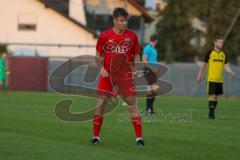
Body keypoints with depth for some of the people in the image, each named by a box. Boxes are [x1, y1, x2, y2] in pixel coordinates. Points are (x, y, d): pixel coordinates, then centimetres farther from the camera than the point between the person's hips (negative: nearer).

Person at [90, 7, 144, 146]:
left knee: (132, 103, -5)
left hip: (125, 75, 0)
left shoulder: (132, 36, 2)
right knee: (101, 102, -3)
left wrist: (135, 69, -5)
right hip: (107, 74, 0)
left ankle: (139, 137, -1)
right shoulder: (105, 36, -1)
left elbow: (136, 55, 10)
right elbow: (99, 55, 8)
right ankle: (96, 136, 9)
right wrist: (101, 68, -8)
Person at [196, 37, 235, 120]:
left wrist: (231, 72, -13)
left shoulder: (224, 54, 9)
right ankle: (211, 113, -6)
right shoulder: (210, 53, -4)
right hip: (211, 78, -5)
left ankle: (212, 113, 19)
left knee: (216, 96, 10)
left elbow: (226, 66, 7)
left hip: (219, 79, 5)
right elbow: (204, 64, 2)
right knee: (212, 96, -11)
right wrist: (199, 75, 3)